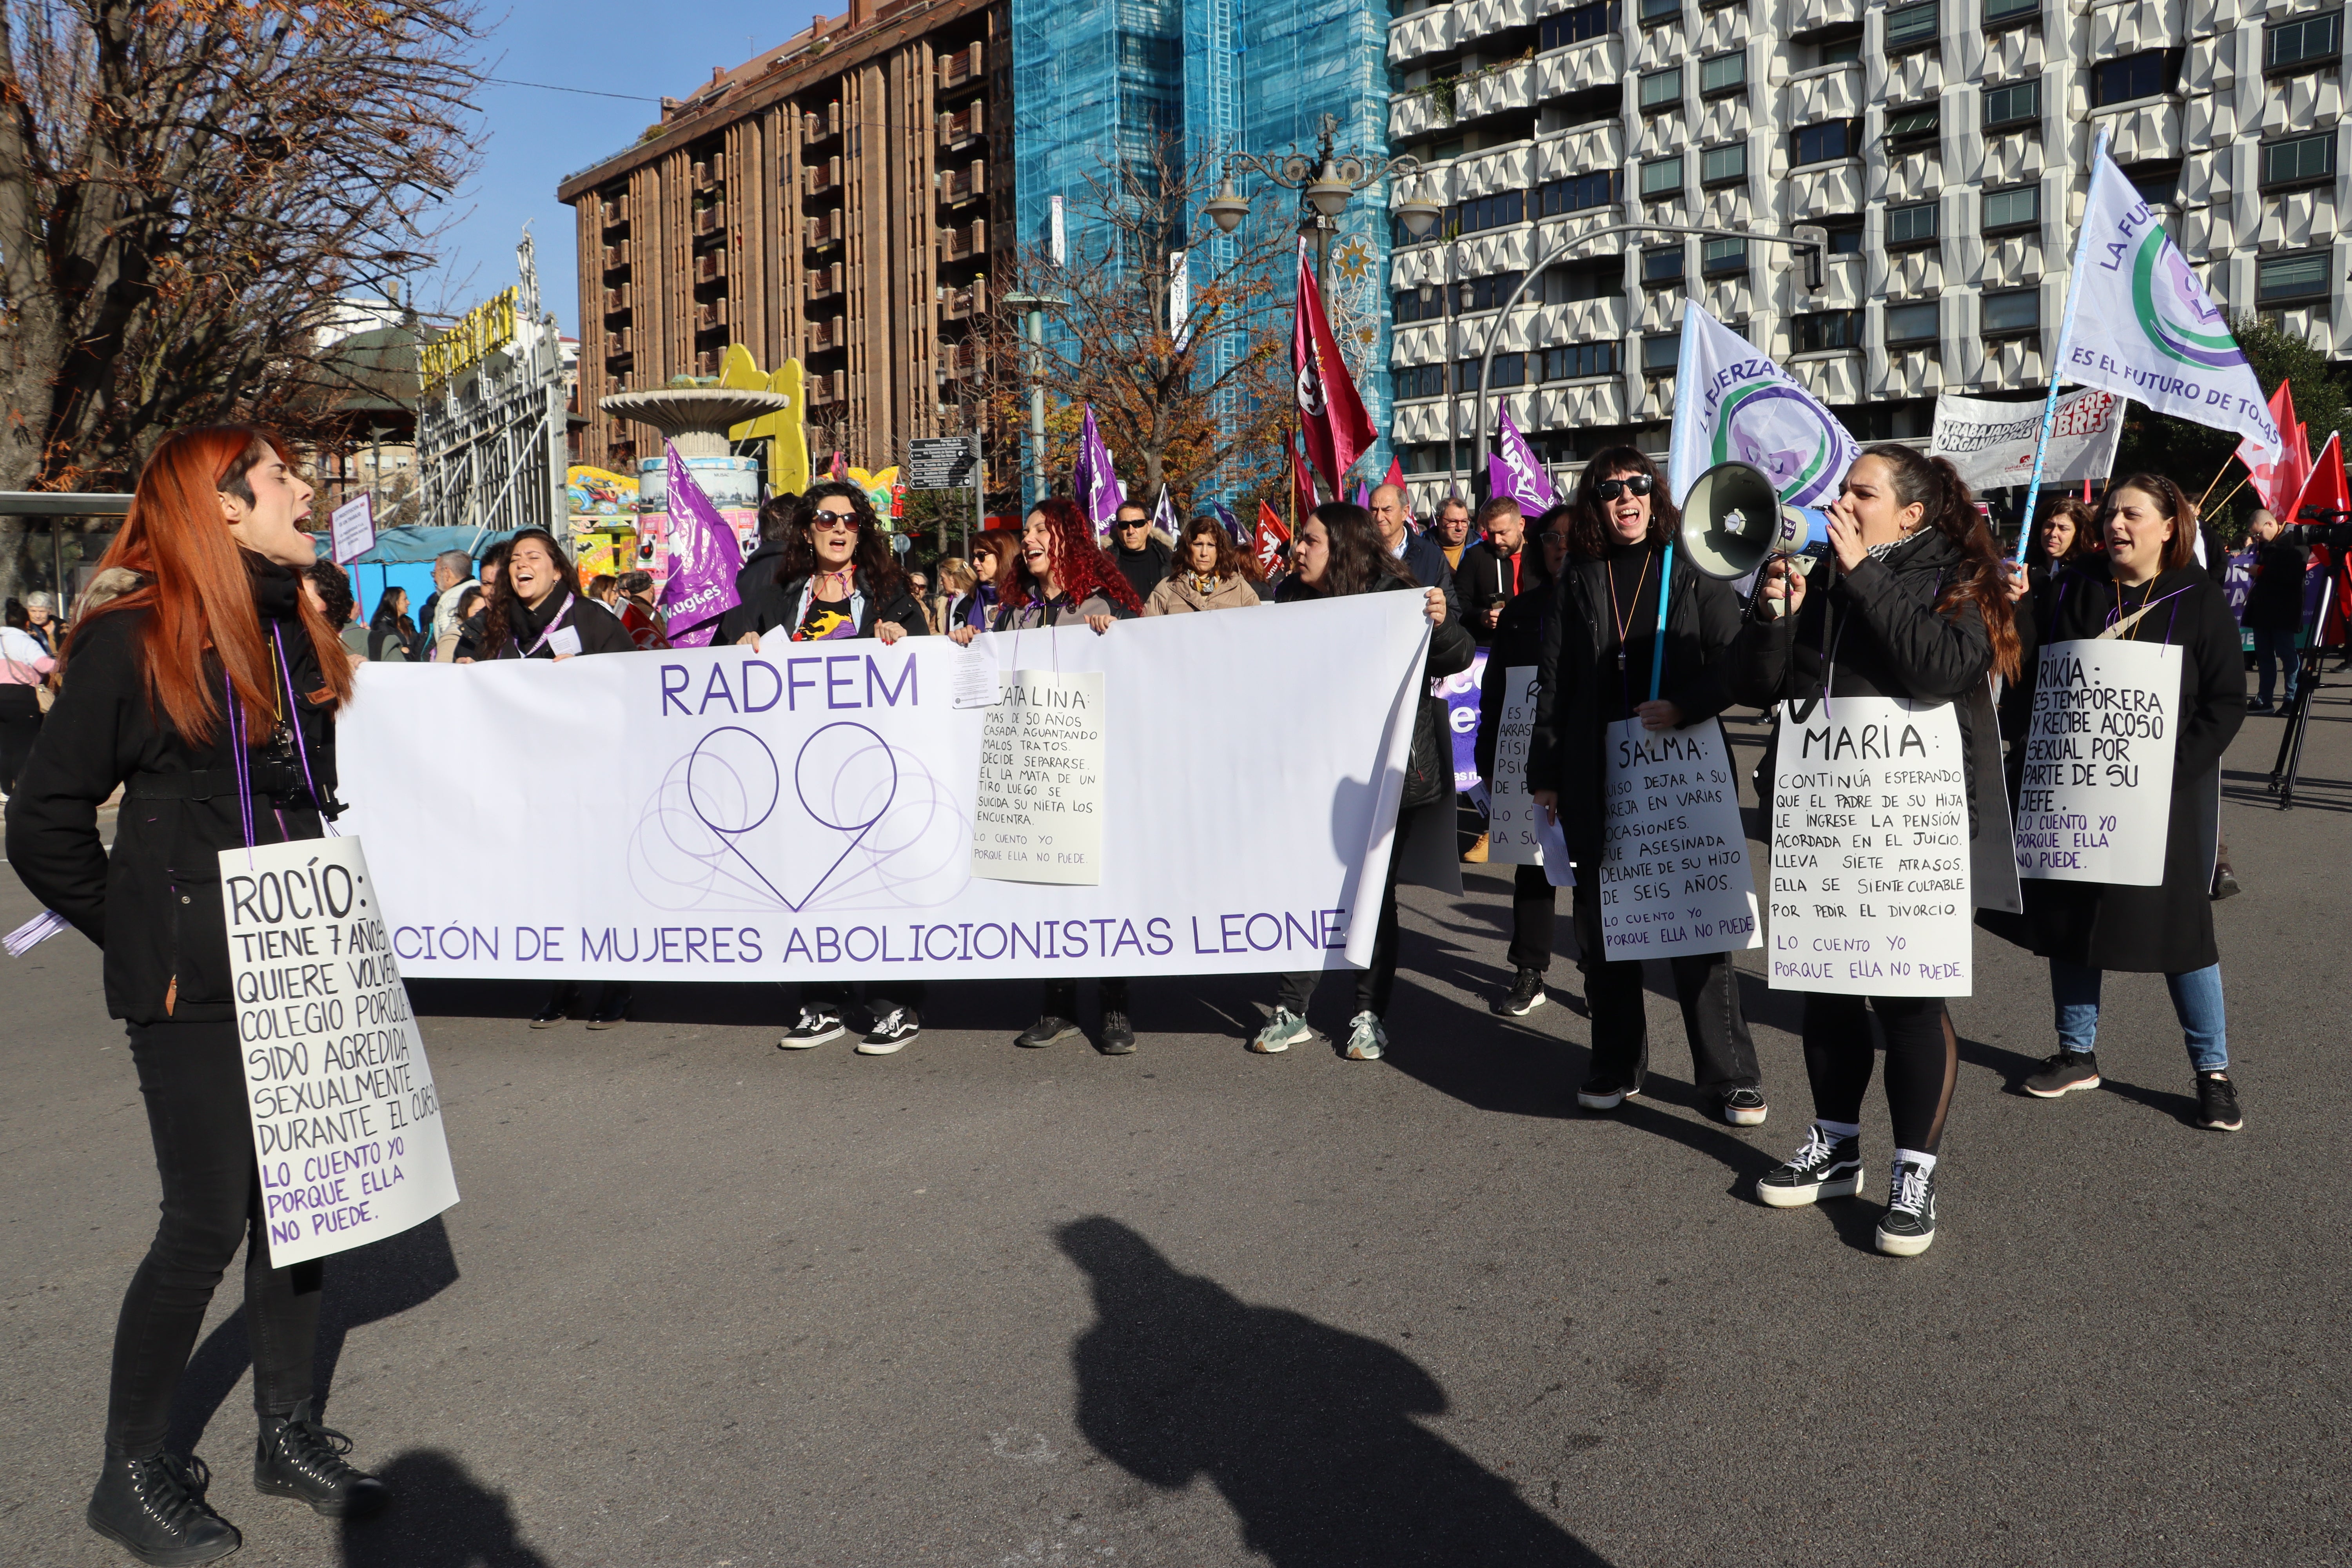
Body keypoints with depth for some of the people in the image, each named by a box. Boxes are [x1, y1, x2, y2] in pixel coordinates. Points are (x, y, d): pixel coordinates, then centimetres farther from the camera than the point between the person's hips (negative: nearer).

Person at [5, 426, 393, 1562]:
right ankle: (131, 1472, 19)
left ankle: (287, 1436, 28)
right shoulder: (133, 642, -9)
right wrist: (141, 934, -4)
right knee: (207, 1223, -1)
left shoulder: (299, 637, 11)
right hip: (193, 989, -6)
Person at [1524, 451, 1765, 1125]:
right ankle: (1616, 1068, 22)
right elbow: (1553, 683, 11)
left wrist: (1684, 706, -19)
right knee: (1602, 925, 8)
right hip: (1597, 780, 3)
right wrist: (1546, 773, 7)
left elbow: (1733, 660, -1)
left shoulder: (1692, 570, 2)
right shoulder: (1577, 582, 10)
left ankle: (1729, 1076, 9)